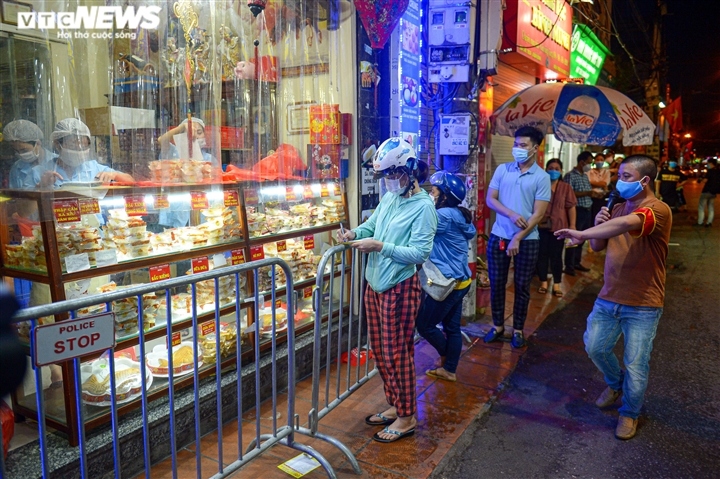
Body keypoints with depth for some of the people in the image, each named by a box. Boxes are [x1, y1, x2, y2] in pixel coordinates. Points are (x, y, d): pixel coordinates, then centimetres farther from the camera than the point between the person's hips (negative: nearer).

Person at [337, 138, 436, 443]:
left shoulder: (423, 206, -15)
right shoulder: (389, 198, 8)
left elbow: (420, 252, -21)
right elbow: (372, 225, 17)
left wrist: (380, 247, -24)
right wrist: (354, 233, -4)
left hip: (399, 288, -8)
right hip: (375, 283, 8)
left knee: (397, 353, 3)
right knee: (380, 350, 17)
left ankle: (407, 418, 22)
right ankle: (394, 405, 35)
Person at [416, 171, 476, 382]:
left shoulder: (445, 215, -20)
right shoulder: (458, 215, 8)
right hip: (459, 280, 10)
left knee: (424, 324, 6)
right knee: (452, 327, 16)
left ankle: (445, 357, 27)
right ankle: (449, 370, 26)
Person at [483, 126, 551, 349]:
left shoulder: (542, 177, -5)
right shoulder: (502, 169, 3)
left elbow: (538, 214, -9)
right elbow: (490, 199, 0)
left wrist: (518, 239, -14)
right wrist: (512, 215, -16)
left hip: (527, 240, -2)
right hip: (499, 236, 2)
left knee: (522, 286, 9)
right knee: (496, 283, 8)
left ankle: (518, 329, 24)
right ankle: (497, 325, 25)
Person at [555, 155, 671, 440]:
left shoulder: (658, 210, -16)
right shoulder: (618, 209, 7)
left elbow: (629, 223, -38)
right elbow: (598, 246, 12)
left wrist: (582, 234, -42)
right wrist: (598, 225, -8)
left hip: (642, 305, -6)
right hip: (608, 298, 6)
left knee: (636, 366, 4)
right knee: (594, 347, 13)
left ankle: (630, 413, 29)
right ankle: (615, 384, 43)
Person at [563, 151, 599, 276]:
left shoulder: (585, 176, 16)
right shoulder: (570, 175, -11)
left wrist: (594, 193, 0)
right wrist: (587, 193, -23)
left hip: (587, 210, 8)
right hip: (577, 211, -8)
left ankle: (577, 262, 26)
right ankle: (569, 266, 4)